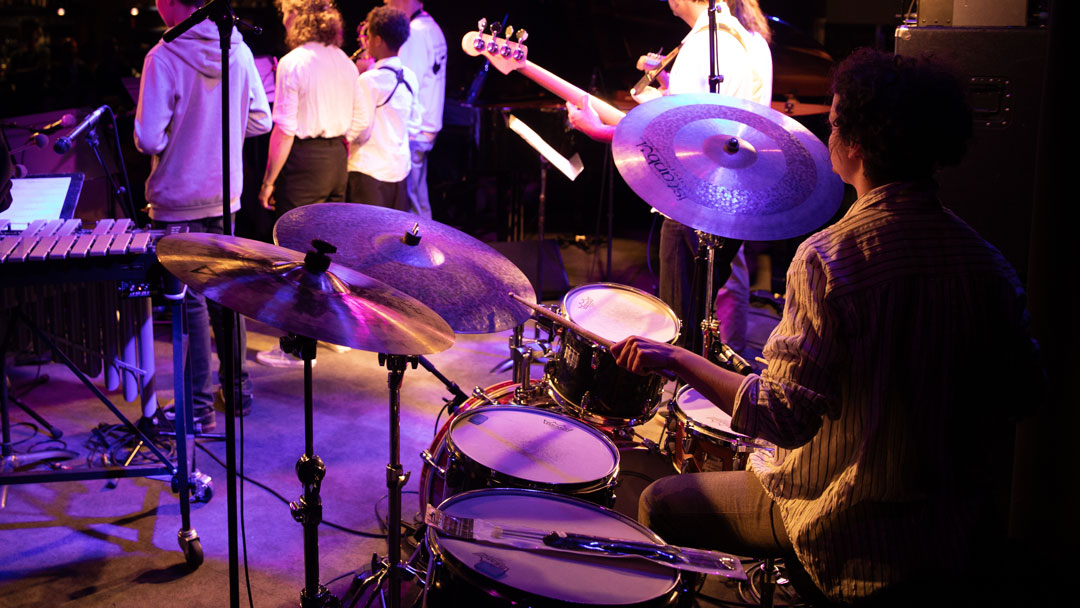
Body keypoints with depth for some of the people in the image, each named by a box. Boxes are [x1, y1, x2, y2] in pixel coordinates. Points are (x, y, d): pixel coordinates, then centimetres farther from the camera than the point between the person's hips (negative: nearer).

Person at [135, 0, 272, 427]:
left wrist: (176, 137, 1)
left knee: (190, 301, 3)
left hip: (178, 200, -5)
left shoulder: (164, 58, -18)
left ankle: (199, 405, 10)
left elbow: (150, 140, -20)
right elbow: (260, 122, 4)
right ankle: (238, 389, 26)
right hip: (225, 195, 5)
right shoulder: (238, 49, -2)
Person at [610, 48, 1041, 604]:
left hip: (854, 531, -6)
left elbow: (786, 417, -26)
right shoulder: (985, 260, -5)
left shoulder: (830, 257, -24)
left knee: (661, 506, 10)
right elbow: (1023, 391, 4)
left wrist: (675, 359, -17)